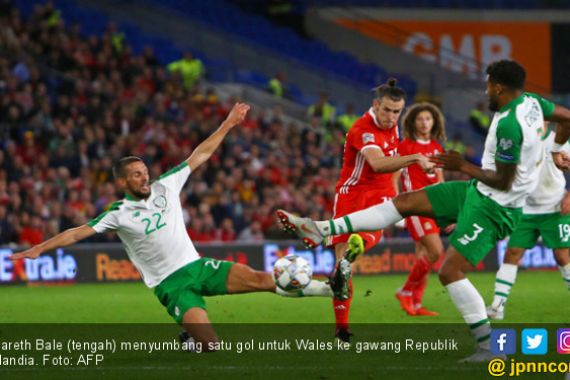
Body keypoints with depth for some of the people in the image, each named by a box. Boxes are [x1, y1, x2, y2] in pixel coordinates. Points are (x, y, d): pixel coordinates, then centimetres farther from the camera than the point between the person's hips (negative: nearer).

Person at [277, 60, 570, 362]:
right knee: (406, 202, 7)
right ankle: (323, 229, 8)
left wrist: (463, 166, -14)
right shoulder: (531, 102, -2)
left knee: (451, 272, -13)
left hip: (493, 207, -10)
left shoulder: (508, 125, -29)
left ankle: (490, 347, -6)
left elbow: (503, 181, -24)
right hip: (479, 192, 10)